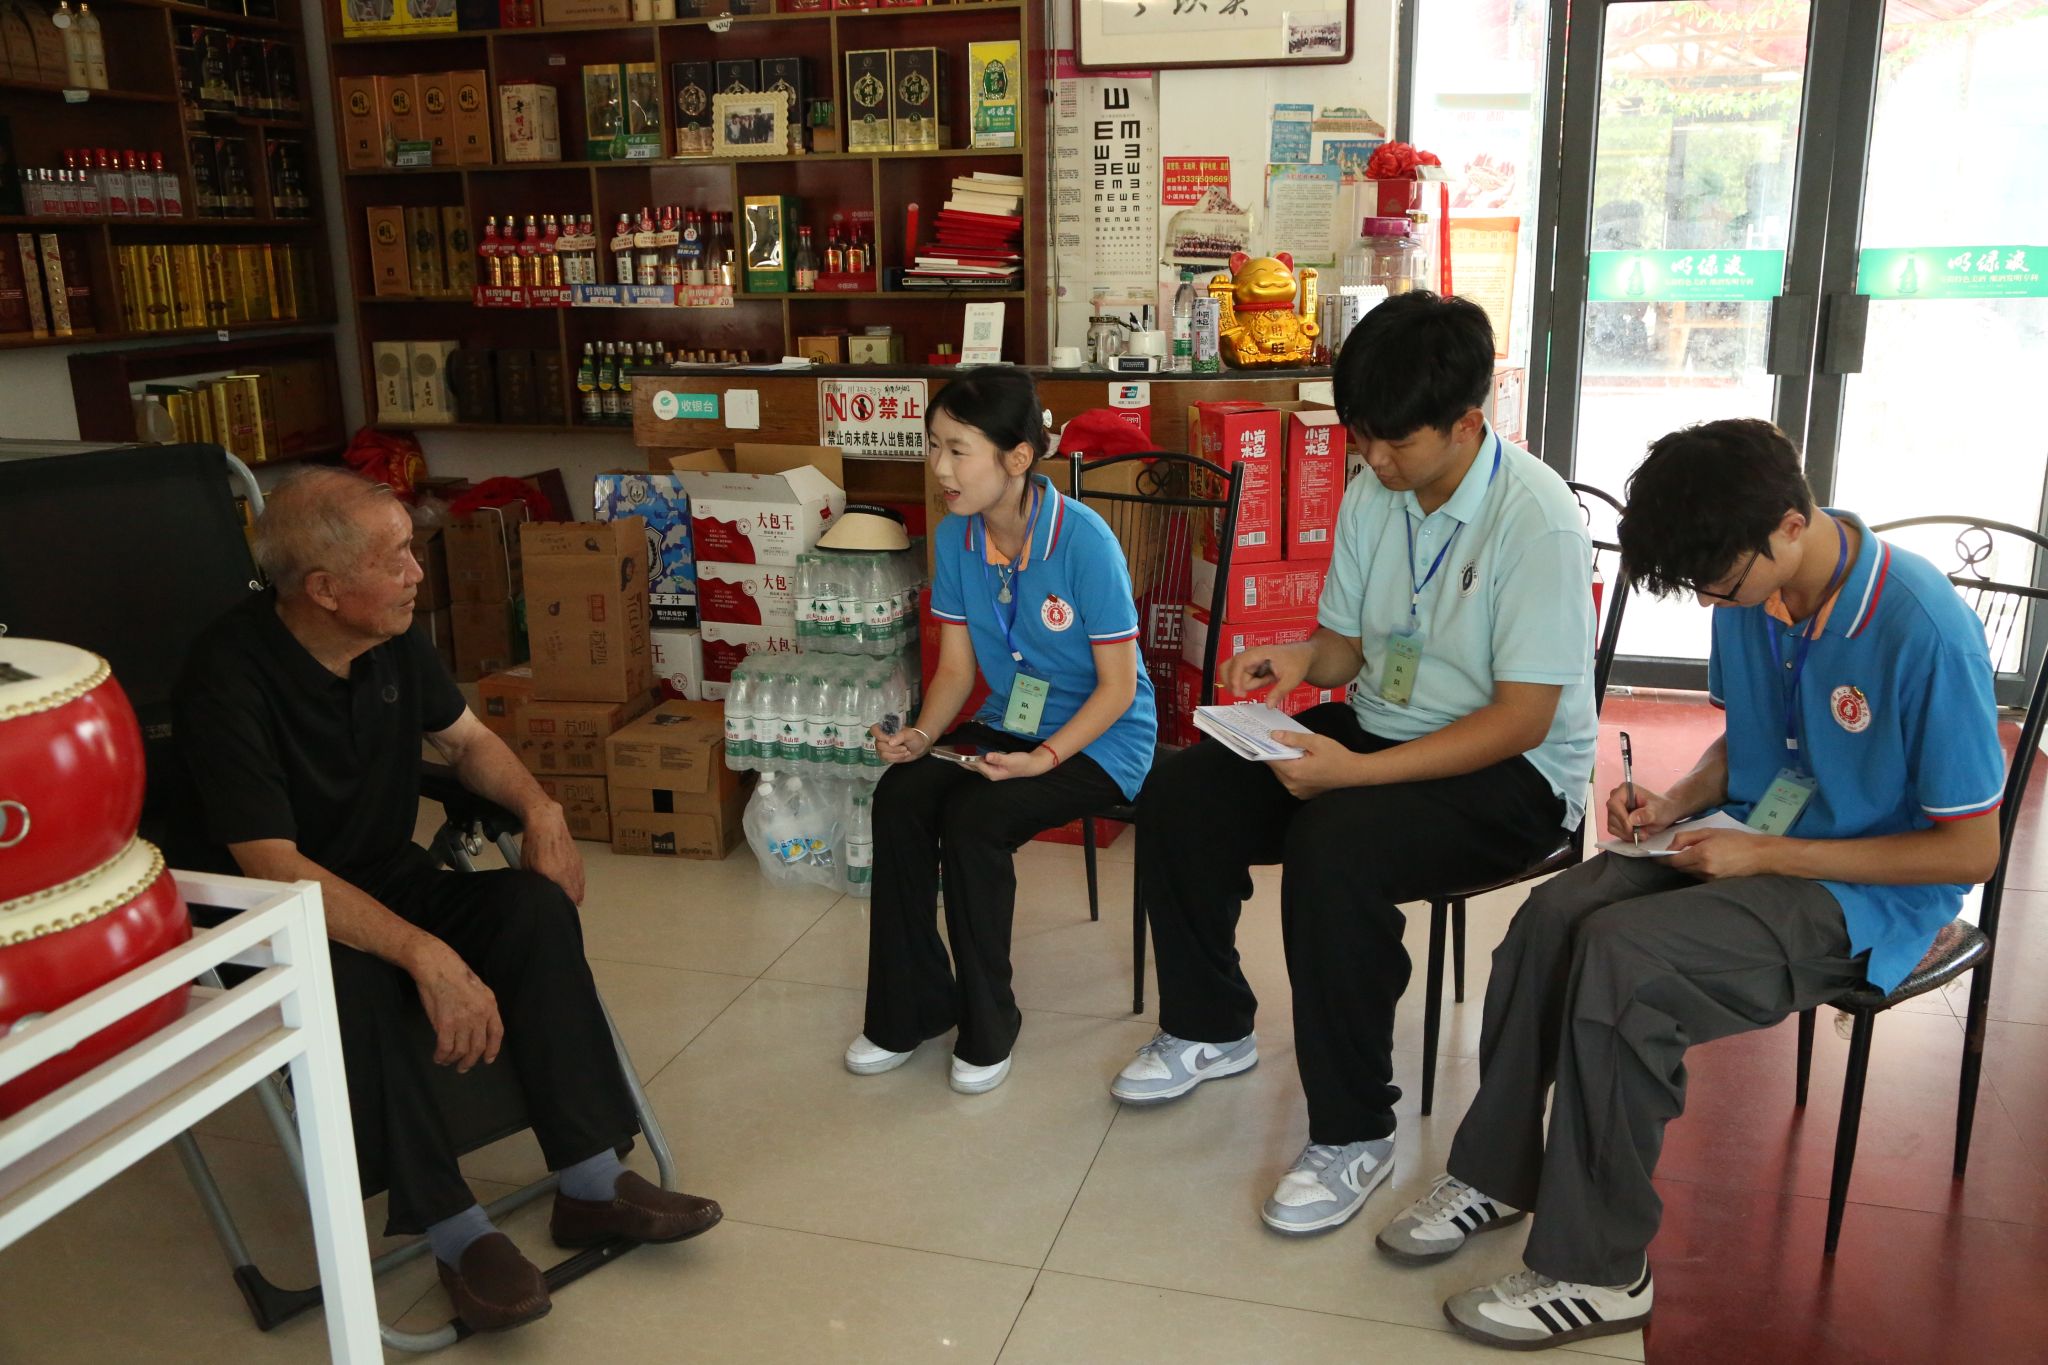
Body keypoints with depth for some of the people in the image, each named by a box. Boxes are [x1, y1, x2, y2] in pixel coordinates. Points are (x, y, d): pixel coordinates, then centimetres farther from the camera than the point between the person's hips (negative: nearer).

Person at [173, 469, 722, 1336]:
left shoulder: (392, 638, -3)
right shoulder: (229, 679, -24)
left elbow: (464, 738, 13)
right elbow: (275, 869, -30)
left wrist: (539, 807, -8)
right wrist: (427, 956, -40)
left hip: (388, 877, 6)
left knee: (535, 904, -21)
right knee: (350, 984, -38)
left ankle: (591, 1183, -16)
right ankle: (457, 1234, -24)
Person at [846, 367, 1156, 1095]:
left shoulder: (1083, 541, -21)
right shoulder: (955, 537, -4)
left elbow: (1117, 686, -16)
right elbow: (957, 667, 3)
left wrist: (1044, 758, -27)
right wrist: (922, 735, -16)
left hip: (1100, 738, -5)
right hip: (1007, 722, 6)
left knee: (973, 820, -28)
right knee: (899, 795, -20)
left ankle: (987, 1026, -6)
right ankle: (911, 1006, -4)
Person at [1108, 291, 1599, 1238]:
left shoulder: (1537, 522, -21)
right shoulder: (1373, 492, 1)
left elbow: (1522, 719, -23)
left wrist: (1356, 771, -30)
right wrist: (1299, 657, -13)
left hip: (1515, 773, -7)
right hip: (1377, 727, 8)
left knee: (1332, 848, -35)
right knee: (1179, 792, -7)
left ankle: (1353, 1135, -15)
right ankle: (1208, 1028, 14)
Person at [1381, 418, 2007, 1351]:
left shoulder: (1925, 632, -23)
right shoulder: (1750, 594, -3)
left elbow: (1971, 851, -16)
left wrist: (1766, 856, -20)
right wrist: (1675, 802, -5)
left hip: (1864, 893, -6)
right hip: (1748, 838, 6)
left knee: (1620, 957, -29)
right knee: (1554, 913, -21)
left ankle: (1597, 1273, -14)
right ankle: (1494, 1174, -3)